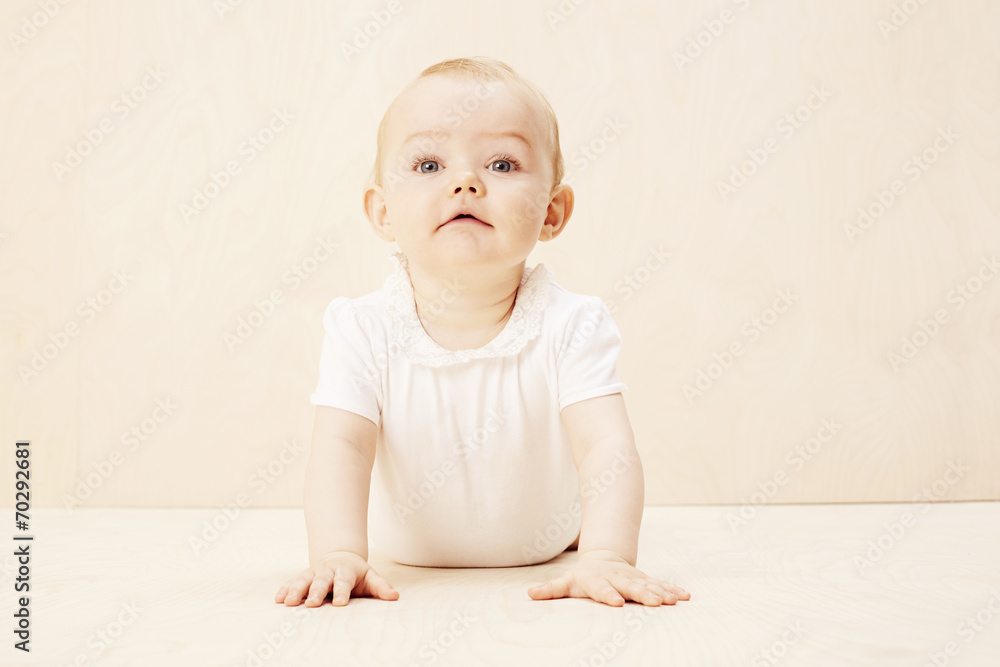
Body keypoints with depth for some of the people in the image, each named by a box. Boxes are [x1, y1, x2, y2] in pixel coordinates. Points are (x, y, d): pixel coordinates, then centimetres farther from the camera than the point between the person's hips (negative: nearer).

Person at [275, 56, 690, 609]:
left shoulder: (572, 328, -17)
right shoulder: (364, 330, -16)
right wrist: (338, 556, -38)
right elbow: (340, 447, -21)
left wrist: (605, 556, -43)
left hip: (544, 561, 0)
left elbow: (607, 448, -26)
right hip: (409, 565, 1)